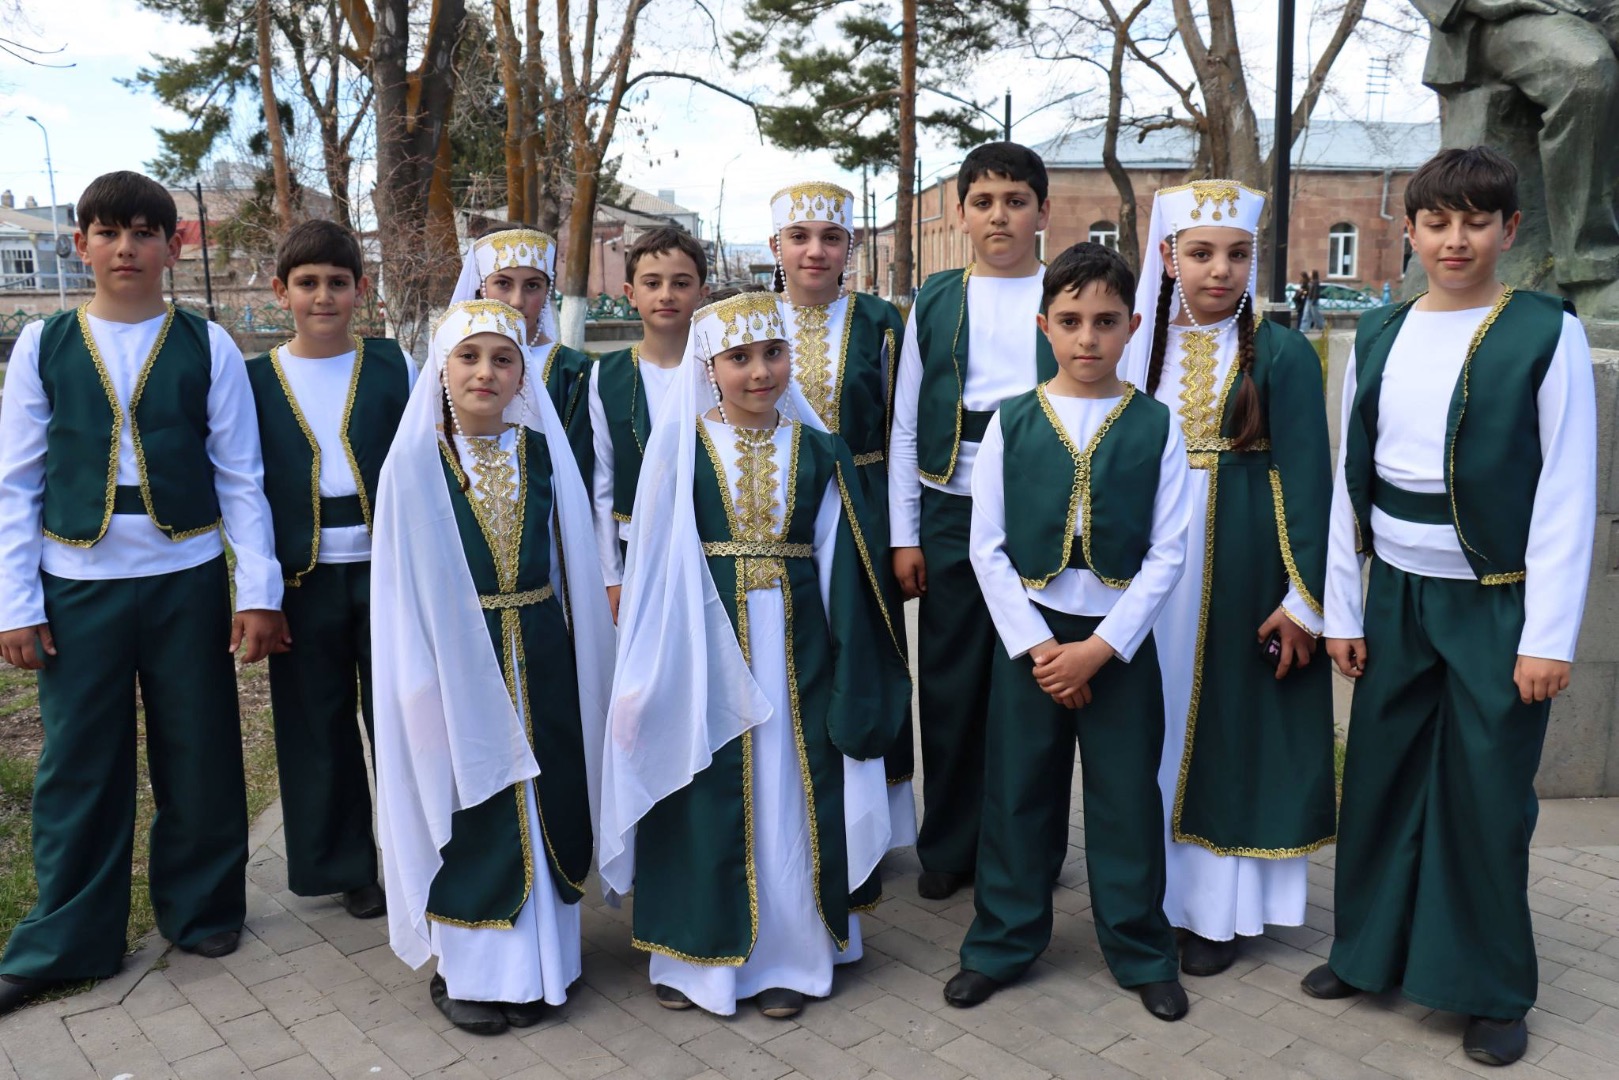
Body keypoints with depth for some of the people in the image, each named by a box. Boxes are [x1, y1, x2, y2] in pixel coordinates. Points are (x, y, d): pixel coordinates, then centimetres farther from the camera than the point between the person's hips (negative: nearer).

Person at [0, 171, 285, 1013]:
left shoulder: (207, 346, 0)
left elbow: (240, 478, 0)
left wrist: (258, 590, -5)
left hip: (186, 578, 0)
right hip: (79, 583, 1)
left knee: (198, 755, 8)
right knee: (78, 763, 8)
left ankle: (200, 907, 29)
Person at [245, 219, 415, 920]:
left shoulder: (392, 366, 2)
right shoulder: (257, 379, 4)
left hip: (386, 570, -1)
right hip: (305, 578, 1)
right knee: (320, 726, 9)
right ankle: (345, 864, 25)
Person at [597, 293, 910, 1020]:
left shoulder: (818, 453, 3)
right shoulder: (680, 447, -1)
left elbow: (841, 566, 3)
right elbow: (654, 563, 0)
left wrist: (849, 672, 0)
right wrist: (651, 671, -3)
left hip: (795, 646, 2)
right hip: (705, 645, -1)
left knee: (792, 790, 7)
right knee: (706, 798, 6)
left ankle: (787, 954, 24)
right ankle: (697, 952, 24)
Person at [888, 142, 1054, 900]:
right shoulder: (936, 301, 7)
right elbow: (906, 424, 6)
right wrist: (904, 534, 2)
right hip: (953, 516, 1)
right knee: (952, 682, 5)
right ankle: (948, 846, 22)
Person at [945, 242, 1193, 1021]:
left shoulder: (1155, 427, -3)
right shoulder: (1011, 423, -2)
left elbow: (1167, 552, -5)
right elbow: (987, 547, -3)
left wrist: (1101, 647, -11)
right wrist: (1035, 645, -9)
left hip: (1121, 641, 0)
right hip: (1029, 635, 1)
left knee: (1127, 798, 8)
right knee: (1017, 794, 9)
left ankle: (1142, 954, 26)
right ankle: (1001, 943, 26)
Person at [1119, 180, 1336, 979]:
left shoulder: (1280, 354, -5)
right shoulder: (1137, 347, 5)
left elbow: (1305, 480, -7)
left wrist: (1304, 599, -11)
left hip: (1242, 567, -3)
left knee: (1227, 724, 6)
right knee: (1153, 726, 11)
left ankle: (1218, 907, 20)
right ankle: (1151, 892, 26)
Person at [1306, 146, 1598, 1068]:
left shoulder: (1548, 333, -7)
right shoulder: (1379, 336, 4)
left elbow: (1569, 492, -9)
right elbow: (1352, 479, 7)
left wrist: (1549, 635, -12)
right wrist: (1343, 609, 6)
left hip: (1498, 602, -3)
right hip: (1399, 595, 4)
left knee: (1489, 794, 4)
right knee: (1381, 776, 10)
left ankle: (1495, 992, 23)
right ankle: (1370, 949, 29)